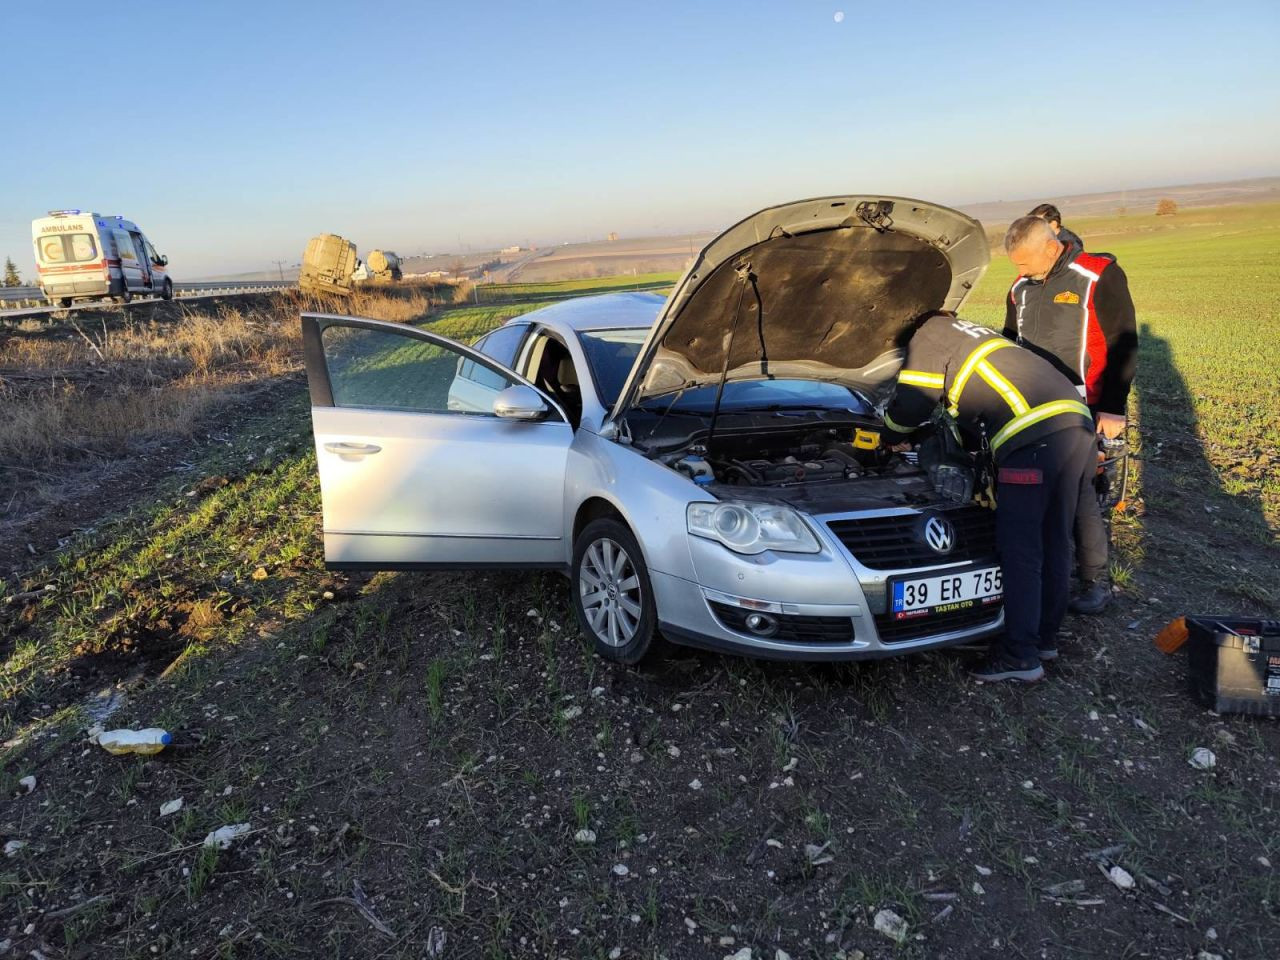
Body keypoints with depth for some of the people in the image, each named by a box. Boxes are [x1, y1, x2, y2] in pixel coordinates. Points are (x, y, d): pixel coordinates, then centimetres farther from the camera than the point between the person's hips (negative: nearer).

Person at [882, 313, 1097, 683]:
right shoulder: (968, 333, 34)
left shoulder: (929, 336, 7)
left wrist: (886, 439, 21)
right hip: (1077, 420, 10)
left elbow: (909, 407, 3)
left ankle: (1020, 656, 1)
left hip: (1034, 436, -9)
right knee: (1053, 541, 16)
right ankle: (1045, 636, 29)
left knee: (1019, 548, -4)